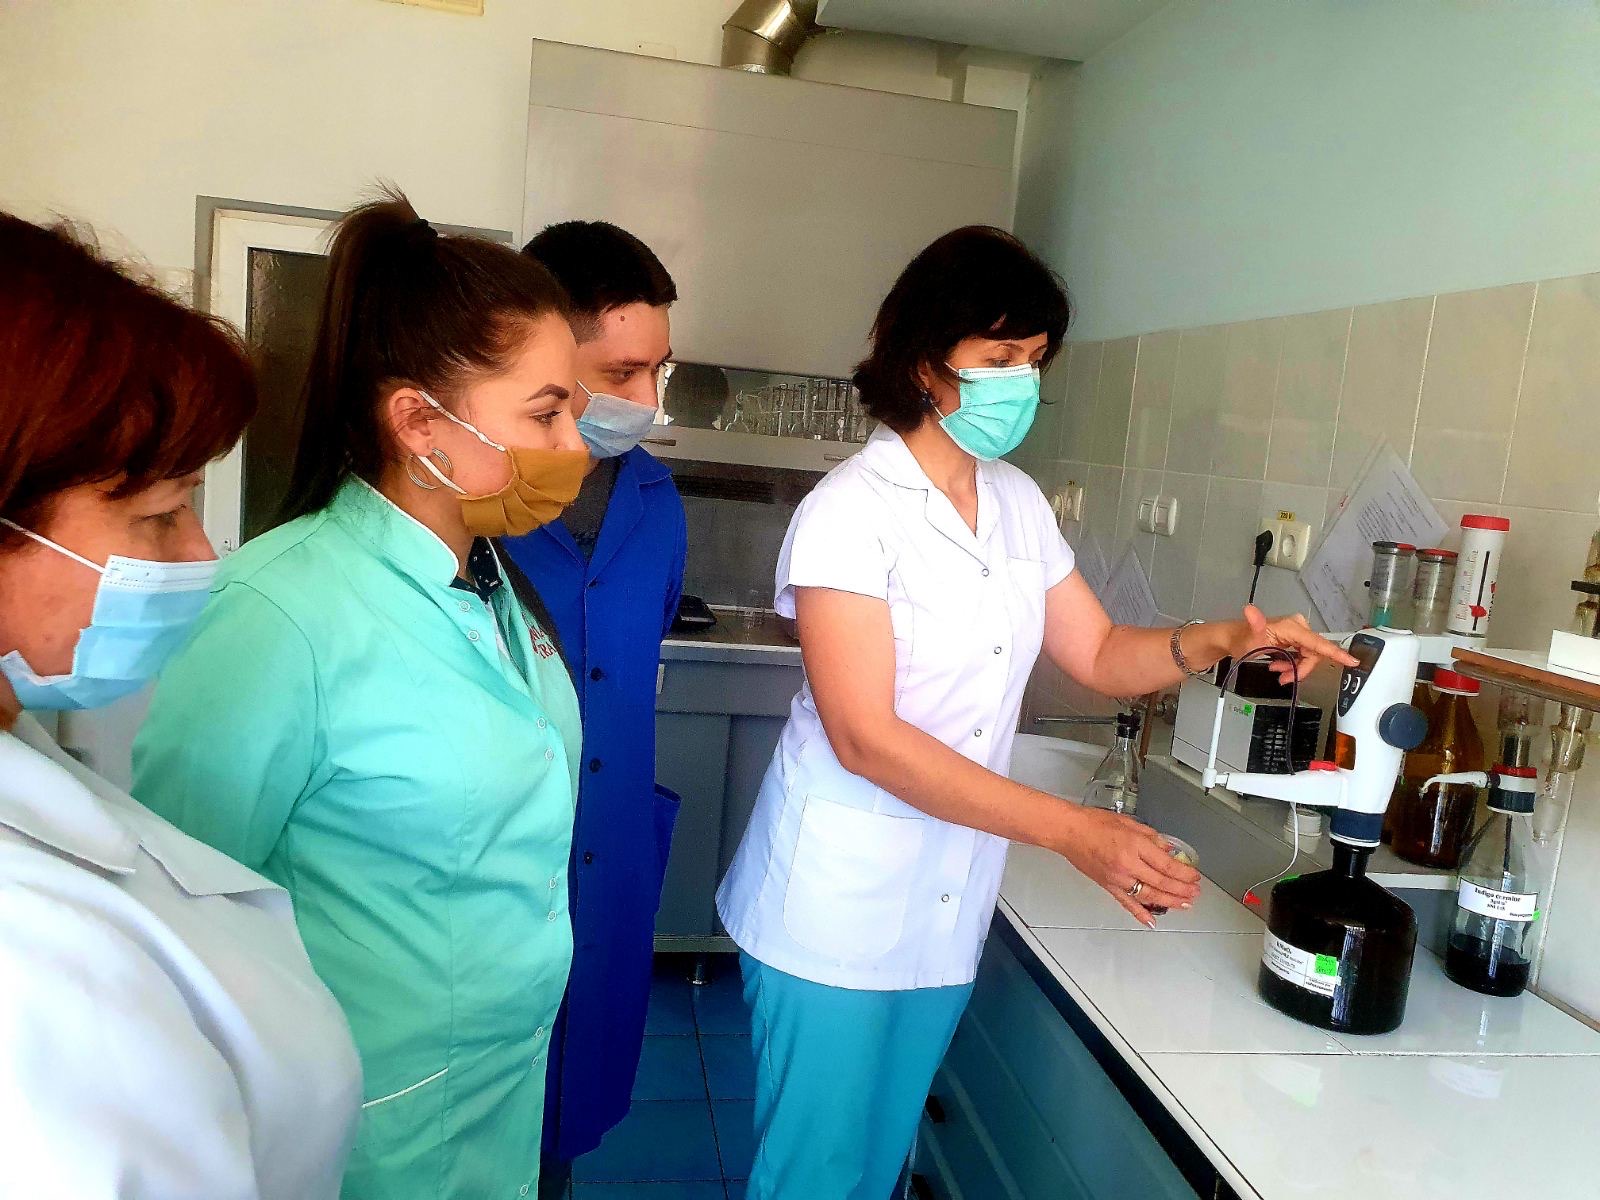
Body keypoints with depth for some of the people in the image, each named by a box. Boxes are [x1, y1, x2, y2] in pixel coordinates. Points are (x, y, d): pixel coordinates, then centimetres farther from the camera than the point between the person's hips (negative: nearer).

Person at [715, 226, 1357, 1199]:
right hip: (837, 911, -6)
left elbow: (1101, 655, 10)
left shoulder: (1019, 504, 4)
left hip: (947, 910, 6)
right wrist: (1073, 831, -25)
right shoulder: (851, 510, -17)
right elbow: (865, 738, -23)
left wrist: (1227, 639, -9)